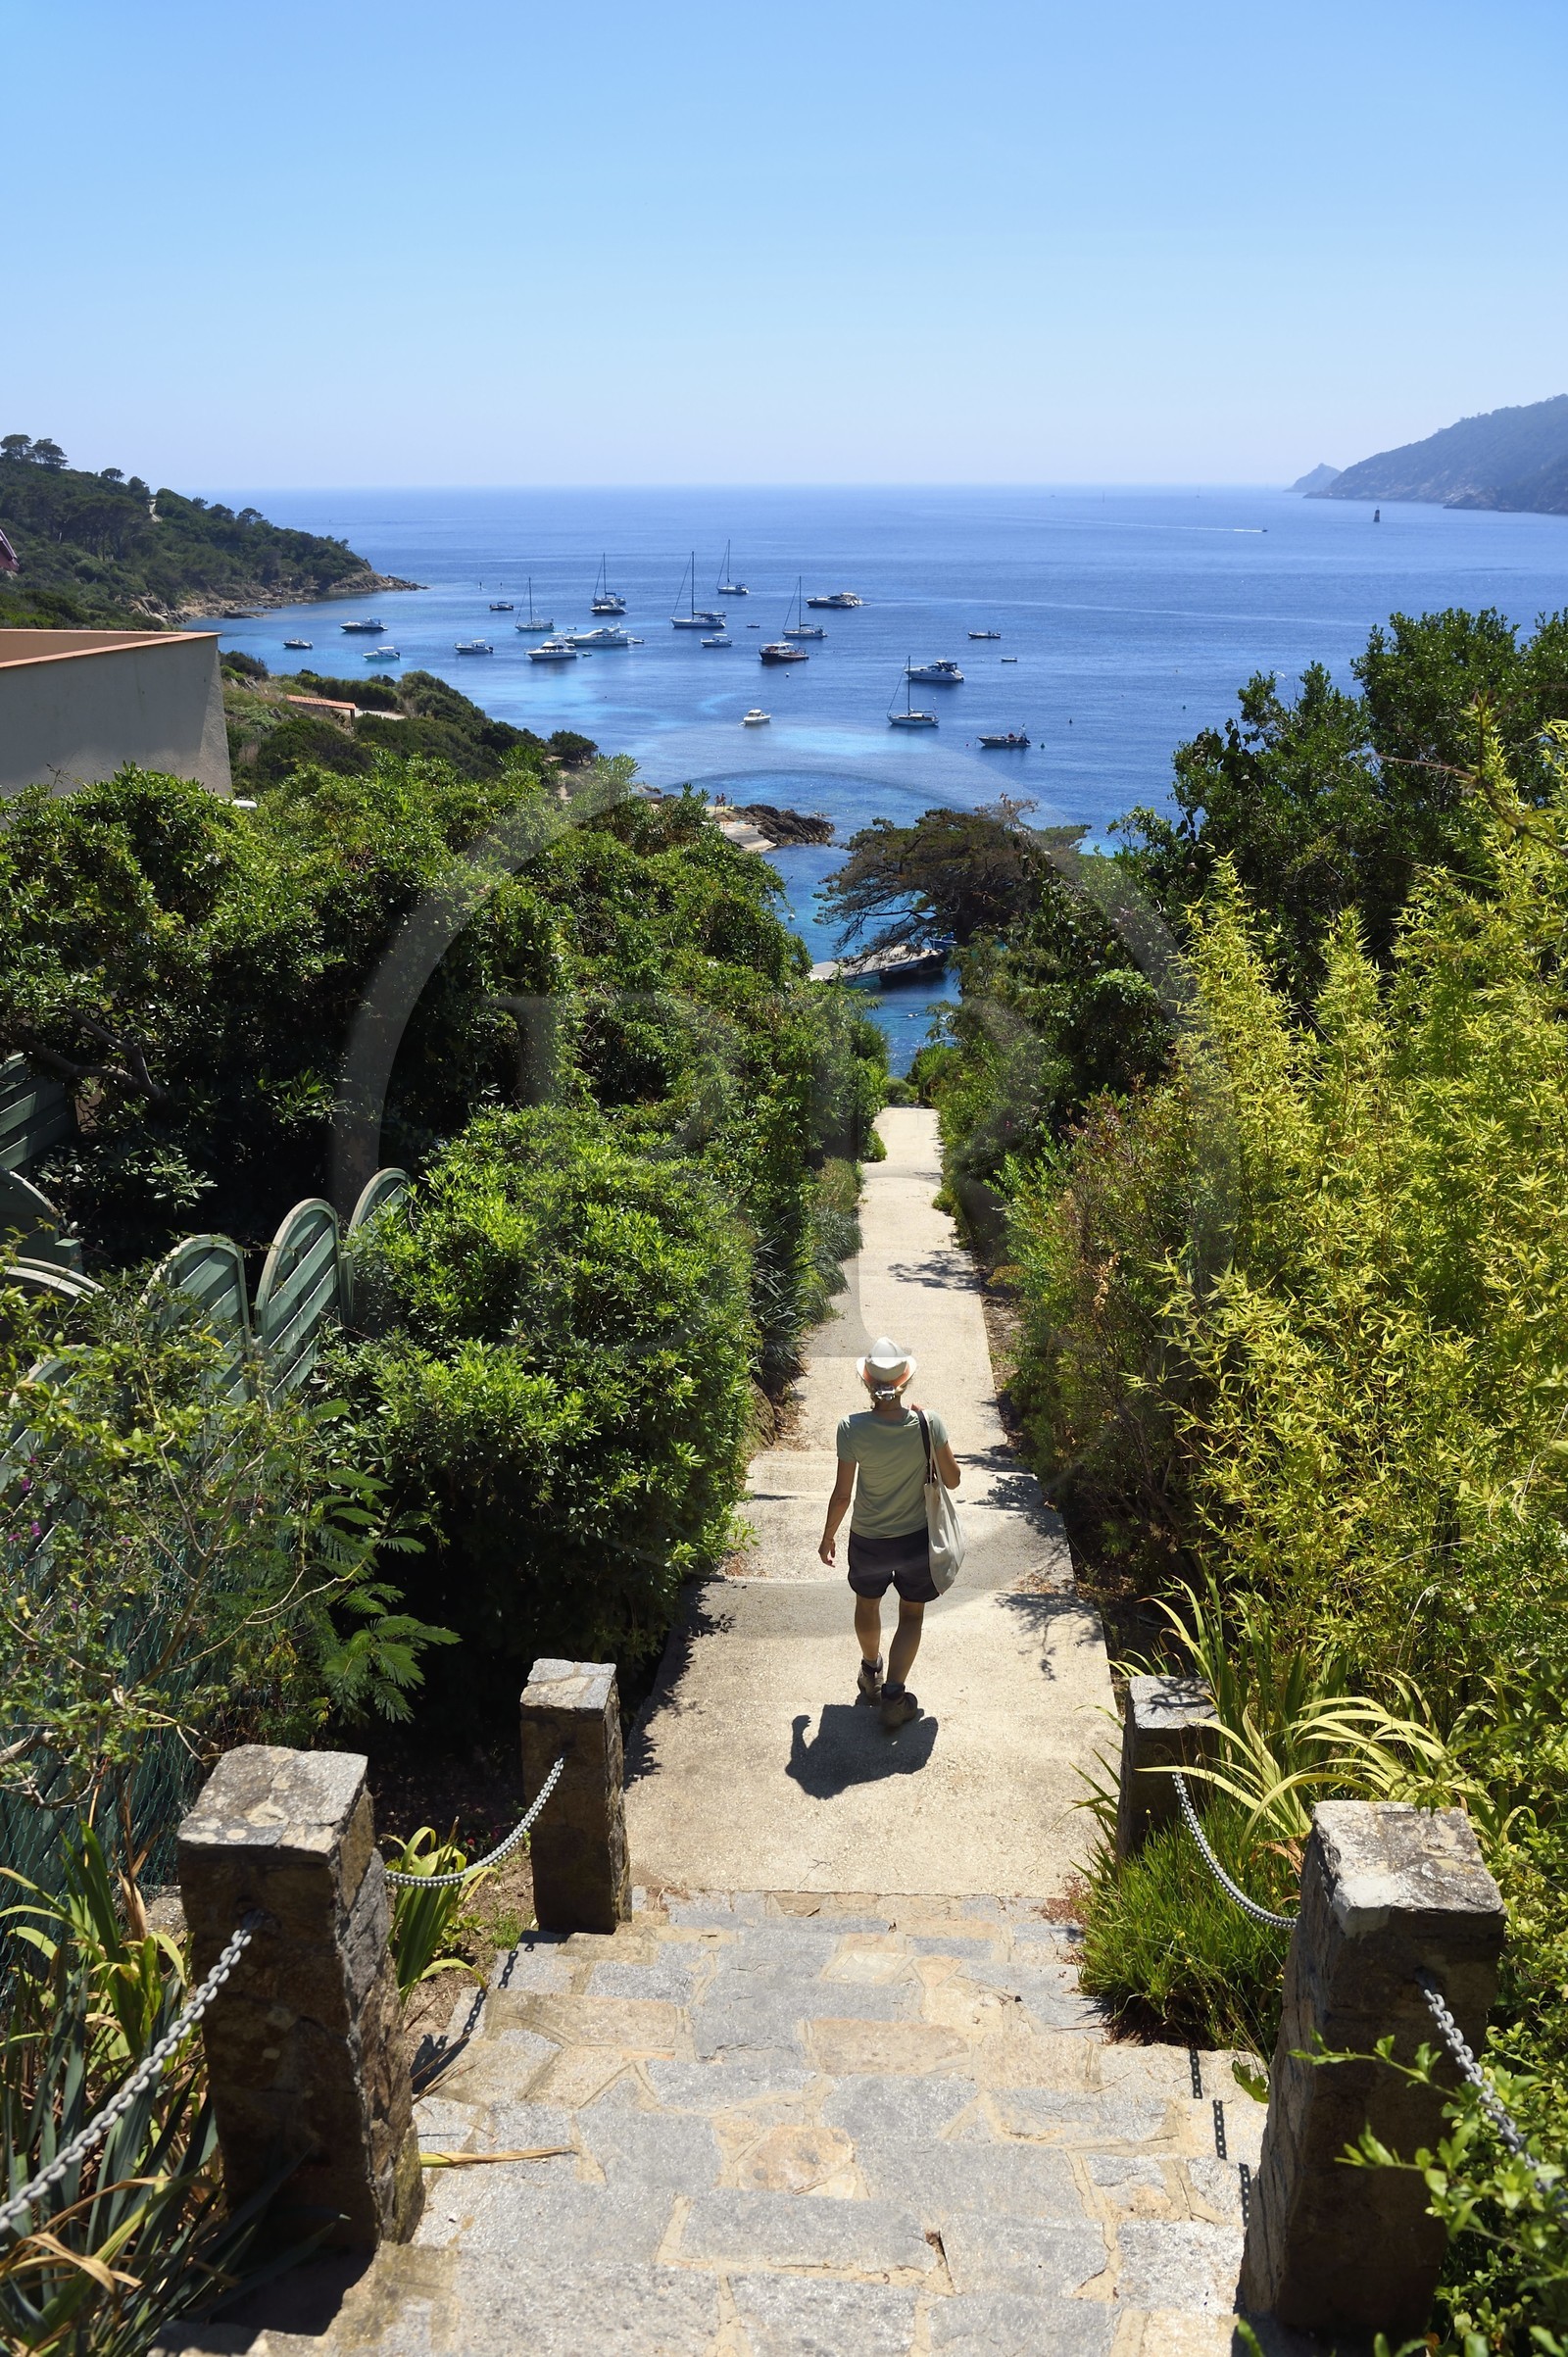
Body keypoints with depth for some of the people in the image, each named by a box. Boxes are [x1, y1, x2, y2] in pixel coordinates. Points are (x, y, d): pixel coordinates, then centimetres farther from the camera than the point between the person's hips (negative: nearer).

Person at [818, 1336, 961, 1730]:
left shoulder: (852, 1429, -23)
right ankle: (894, 1695, 19)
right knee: (912, 1615, 21)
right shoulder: (929, 1423, -21)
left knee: (867, 1604, 28)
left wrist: (828, 1535, 1)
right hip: (917, 1539, -1)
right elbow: (952, 1480, -9)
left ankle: (871, 1673, 50)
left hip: (867, 1541, 1)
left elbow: (842, 1493, -15)